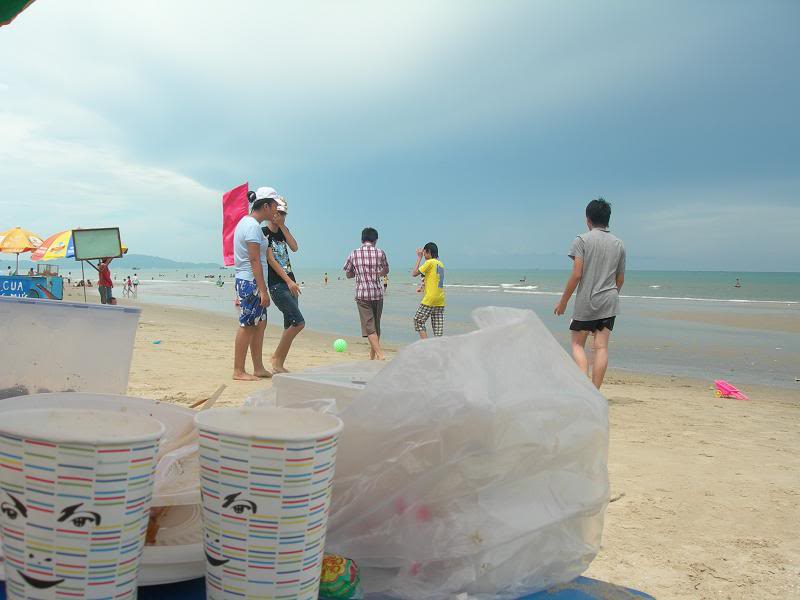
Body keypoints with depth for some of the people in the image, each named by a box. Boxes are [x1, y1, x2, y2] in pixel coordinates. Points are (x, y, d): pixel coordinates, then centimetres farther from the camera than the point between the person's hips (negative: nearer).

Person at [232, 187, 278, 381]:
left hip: (246, 280, 10)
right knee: (247, 325, -5)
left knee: (260, 323, 12)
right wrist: (263, 290, -21)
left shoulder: (246, 221, 16)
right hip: (250, 281, -10)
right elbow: (254, 260, -20)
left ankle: (258, 368, 17)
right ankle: (238, 371, 2)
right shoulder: (253, 226, -15)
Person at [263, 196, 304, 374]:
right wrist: (288, 280, -20)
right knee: (299, 322, -15)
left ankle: (279, 365, 12)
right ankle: (277, 358, -4)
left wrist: (283, 226, -3)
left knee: (290, 326, 6)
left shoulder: (283, 232, 16)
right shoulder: (264, 233, -6)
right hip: (276, 285, -8)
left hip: (289, 283, 8)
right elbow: (271, 259, -14)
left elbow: (294, 247, 0)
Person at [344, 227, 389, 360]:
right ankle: (372, 355, 25)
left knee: (369, 327, -4)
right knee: (376, 325, 15)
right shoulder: (380, 253, 1)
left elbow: (348, 274, 11)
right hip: (378, 293, 2)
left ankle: (380, 354, -18)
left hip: (362, 294, -2)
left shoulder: (354, 254, 0)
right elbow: (386, 270, 18)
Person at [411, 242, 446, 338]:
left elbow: (414, 274, -7)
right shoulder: (441, 264, 14)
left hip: (430, 299, -7)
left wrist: (419, 258, -3)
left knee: (418, 321, 4)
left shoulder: (430, 262, -10)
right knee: (438, 327, 6)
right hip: (440, 300, 7)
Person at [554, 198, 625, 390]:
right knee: (601, 347, 3)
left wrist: (563, 301, -4)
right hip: (609, 303, 4)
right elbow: (620, 279, 13)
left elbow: (576, 275, -12)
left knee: (577, 344, 7)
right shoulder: (619, 244, 8)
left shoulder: (582, 240, -6)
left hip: (585, 302, -4)